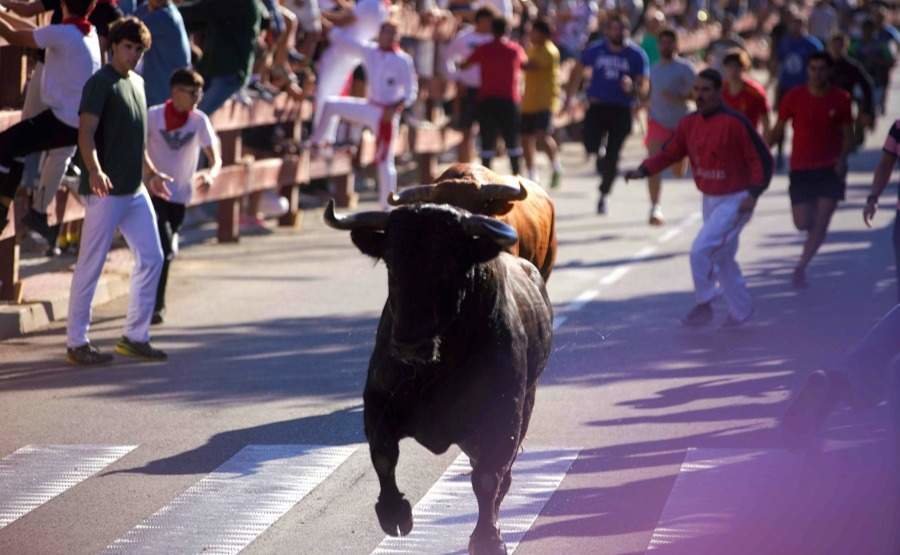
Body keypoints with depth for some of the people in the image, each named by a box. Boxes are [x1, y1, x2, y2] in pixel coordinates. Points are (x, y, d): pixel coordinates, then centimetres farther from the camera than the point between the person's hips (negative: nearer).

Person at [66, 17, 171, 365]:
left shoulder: (137, 83, 15)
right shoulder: (100, 84, -11)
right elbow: (86, 132, -21)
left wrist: (151, 172, 29)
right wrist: (94, 170, -36)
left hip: (134, 191, 9)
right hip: (105, 191, -9)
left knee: (151, 258, 9)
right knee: (90, 266, -3)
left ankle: (135, 336, 17)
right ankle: (76, 342, 3)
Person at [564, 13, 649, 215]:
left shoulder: (636, 55, -4)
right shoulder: (595, 50, 0)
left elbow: (644, 88, -5)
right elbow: (578, 71, 16)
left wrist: (633, 88, -28)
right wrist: (569, 98, 13)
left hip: (622, 110, -1)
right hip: (598, 105, 1)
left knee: (612, 157, 0)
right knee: (591, 146, -18)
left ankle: (603, 196, 19)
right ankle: (599, 155, 20)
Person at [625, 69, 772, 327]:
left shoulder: (734, 123, -19)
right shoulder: (689, 124, 2)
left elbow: (761, 159, -16)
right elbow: (670, 152, 7)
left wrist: (753, 194, -23)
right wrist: (643, 170, -8)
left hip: (735, 201, -8)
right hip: (709, 200, 8)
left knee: (701, 250, -17)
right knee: (722, 258, 17)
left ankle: (704, 304, 0)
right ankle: (740, 310, 32)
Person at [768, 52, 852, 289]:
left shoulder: (840, 99, -3)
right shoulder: (794, 97, -4)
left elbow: (847, 134, 4)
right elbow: (778, 130, 2)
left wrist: (842, 158, -14)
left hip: (830, 169, 0)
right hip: (801, 168, 0)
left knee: (821, 223, -9)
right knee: (802, 223, -1)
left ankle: (801, 267, 3)